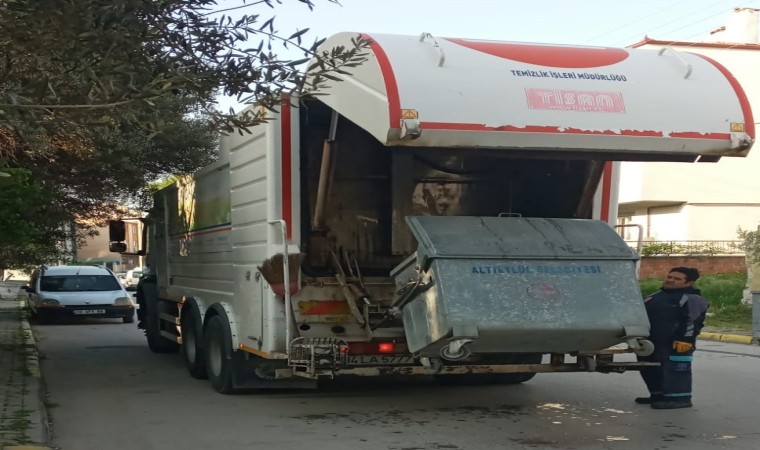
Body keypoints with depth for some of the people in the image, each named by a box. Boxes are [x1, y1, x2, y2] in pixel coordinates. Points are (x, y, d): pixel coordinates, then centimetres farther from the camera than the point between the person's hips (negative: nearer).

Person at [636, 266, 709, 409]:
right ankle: (658, 395, 26)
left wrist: (685, 339, -25)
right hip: (651, 343, 10)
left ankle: (679, 398, -7)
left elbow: (693, 321, -18)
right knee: (650, 370, 15)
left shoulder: (691, 298, -9)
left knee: (675, 371, -10)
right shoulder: (657, 296, 20)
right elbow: (641, 315, 25)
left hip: (675, 344, -10)